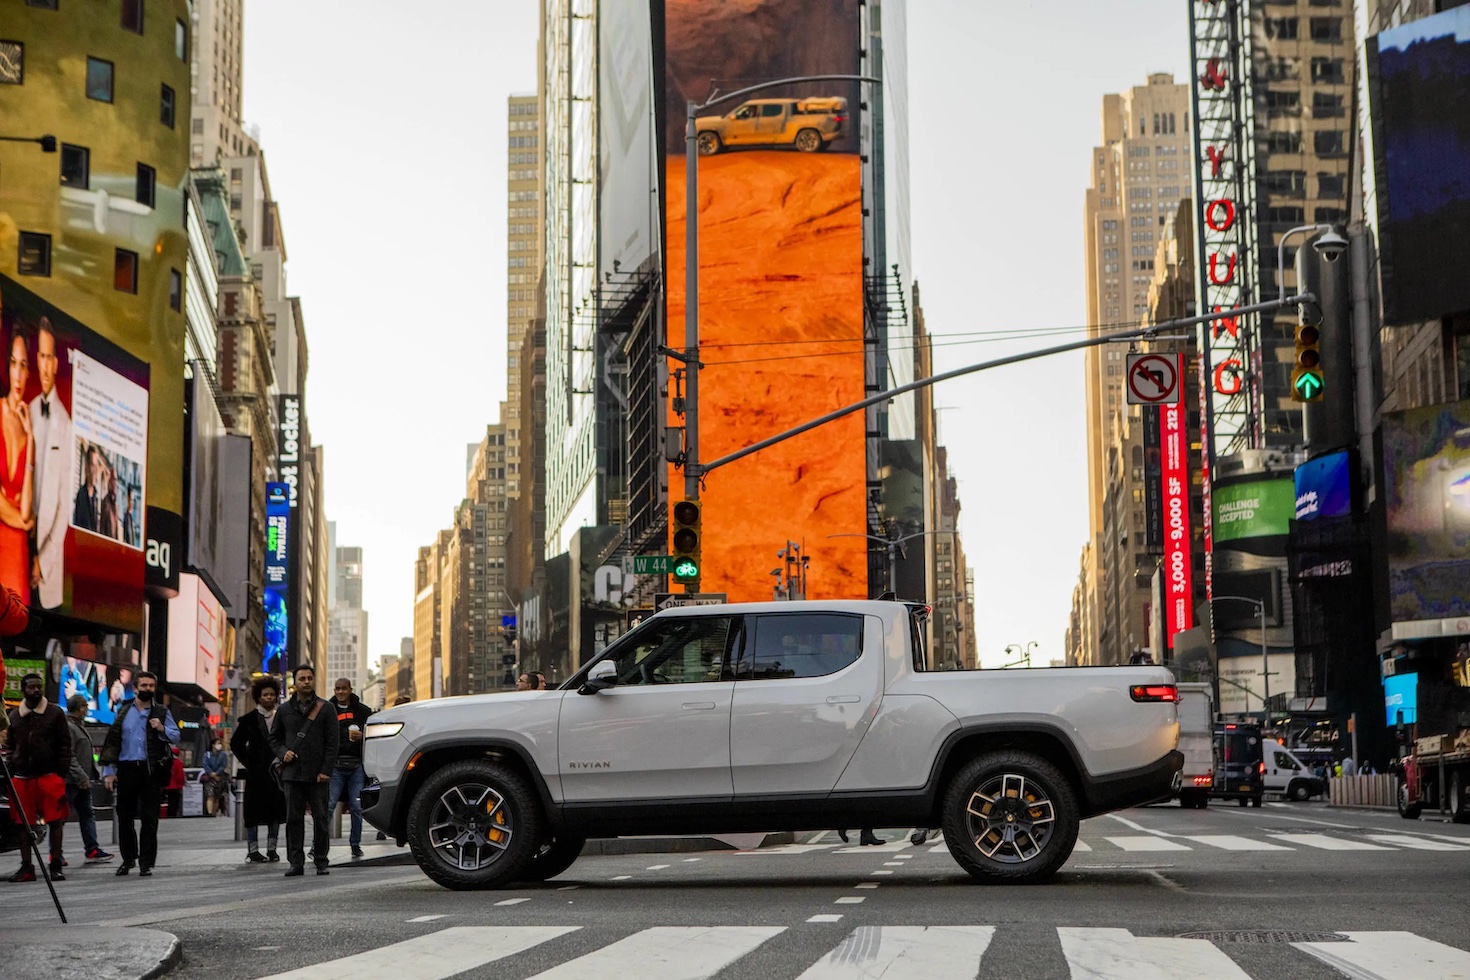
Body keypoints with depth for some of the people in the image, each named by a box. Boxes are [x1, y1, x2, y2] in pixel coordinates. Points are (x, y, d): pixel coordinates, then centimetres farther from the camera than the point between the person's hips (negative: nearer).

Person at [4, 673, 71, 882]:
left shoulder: (55, 713, 5)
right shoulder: (14, 716, 12)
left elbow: (65, 745, 3)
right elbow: (9, 746, 16)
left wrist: (62, 773, -5)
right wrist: (9, 772, 5)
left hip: (49, 776, -3)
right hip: (21, 777, 3)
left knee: (55, 822, -3)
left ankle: (56, 866, 2)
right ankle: (26, 867, 10)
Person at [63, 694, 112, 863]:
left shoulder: (79, 726, 18)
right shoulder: (67, 726, -15)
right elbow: (68, 755, -21)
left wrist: (90, 775, 17)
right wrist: (81, 776, -22)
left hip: (82, 781, 10)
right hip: (71, 780, -10)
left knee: (87, 814, 9)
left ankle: (92, 849, 11)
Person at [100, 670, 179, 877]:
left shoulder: (161, 713, 8)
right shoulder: (123, 712, 11)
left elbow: (176, 737, 2)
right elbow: (112, 741, 10)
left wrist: (162, 729, -18)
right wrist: (109, 771, 3)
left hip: (151, 770, -2)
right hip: (126, 770, 2)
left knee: (149, 819, -2)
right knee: (124, 817, 7)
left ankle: (146, 863, 2)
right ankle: (128, 859, 21)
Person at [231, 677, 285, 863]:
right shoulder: (249, 720, 3)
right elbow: (236, 743, 7)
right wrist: (248, 762, 0)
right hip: (256, 773, -2)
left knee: (276, 811, 5)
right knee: (254, 812, -2)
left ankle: (272, 849, 13)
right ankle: (253, 850, 2)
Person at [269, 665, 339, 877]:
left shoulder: (325, 709, 5)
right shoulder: (285, 710, 11)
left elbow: (332, 742, 1)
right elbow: (274, 738, 19)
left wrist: (325, 770, -8)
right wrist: (282, 753, -2)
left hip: (317, 774, -2)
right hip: (293, 773, 2)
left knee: (320, 818, 1)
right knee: (293, 819, 1)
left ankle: (321, 861, 7)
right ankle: (296, 862, 4)